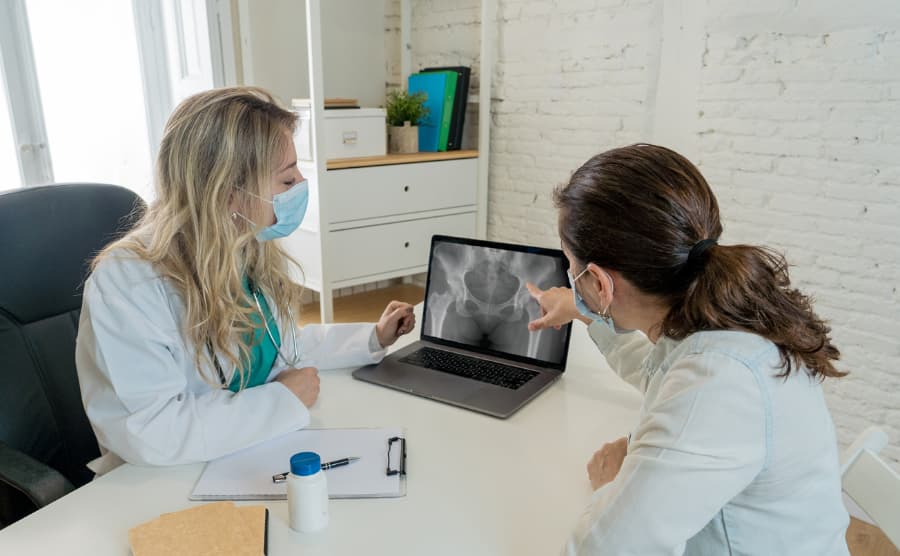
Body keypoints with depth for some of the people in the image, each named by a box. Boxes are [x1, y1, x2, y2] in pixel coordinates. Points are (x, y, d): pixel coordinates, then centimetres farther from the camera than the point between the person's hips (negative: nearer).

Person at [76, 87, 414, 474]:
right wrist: (285, 400, -20)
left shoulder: (256, 256, 1)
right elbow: (151, 432, -28)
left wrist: (372, 339, 12)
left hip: (261, 455, 6)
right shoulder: (124, 284, -22)